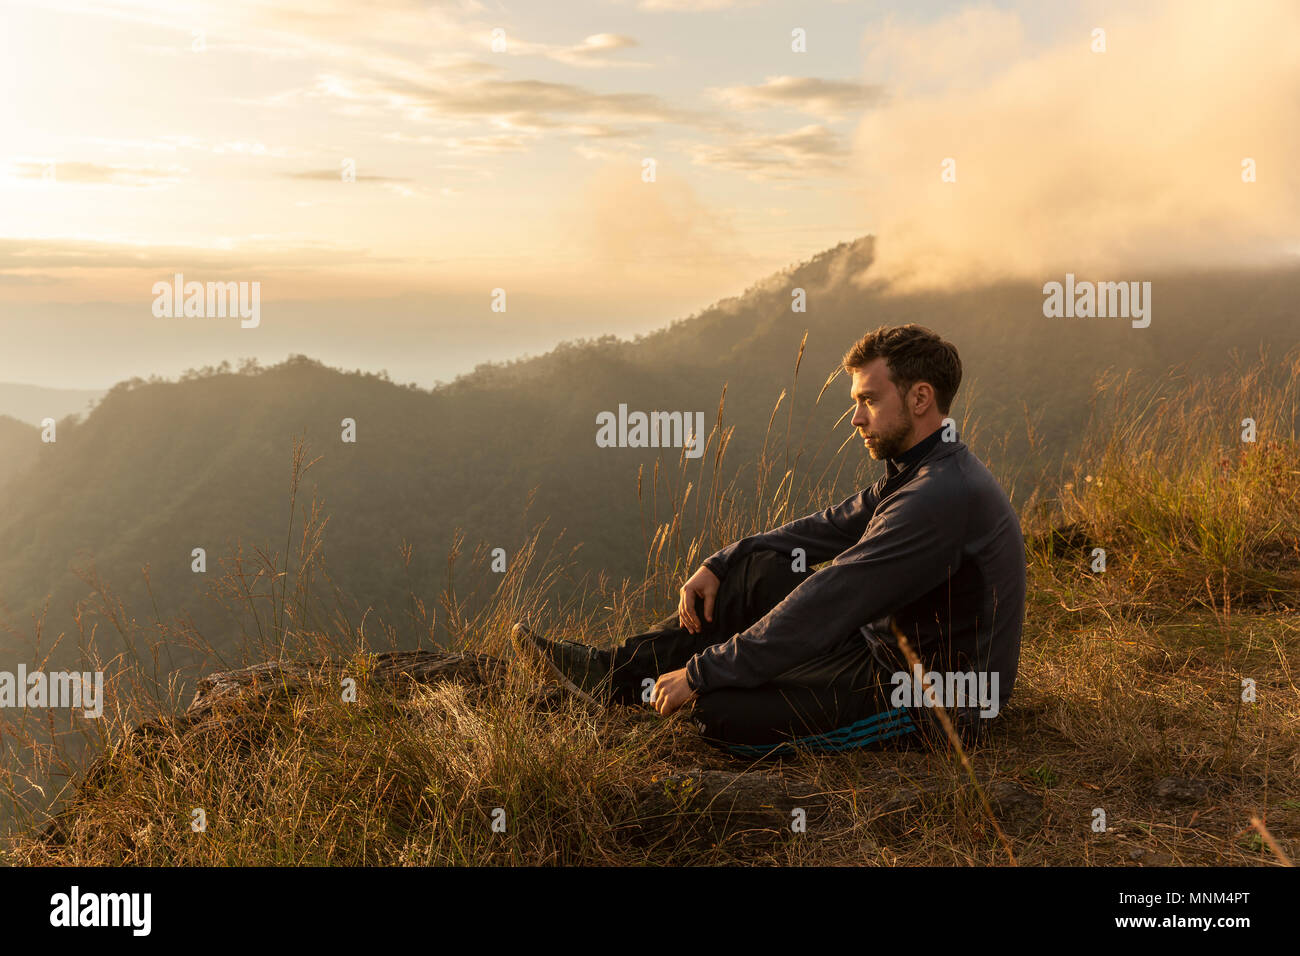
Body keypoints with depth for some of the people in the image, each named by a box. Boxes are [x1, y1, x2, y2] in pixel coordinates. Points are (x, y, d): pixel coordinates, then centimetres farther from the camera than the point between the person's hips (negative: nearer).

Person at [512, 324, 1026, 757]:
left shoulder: (943, 496, -27)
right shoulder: (919, 472, 7)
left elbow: (821, 611, -28)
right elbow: (827, 528, 14)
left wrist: (700, 673, -22)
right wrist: (718, 565, 2)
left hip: (930, 700, -10)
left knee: (723, 709, -21)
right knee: (758, 568, 5)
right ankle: (621, 671, 7)